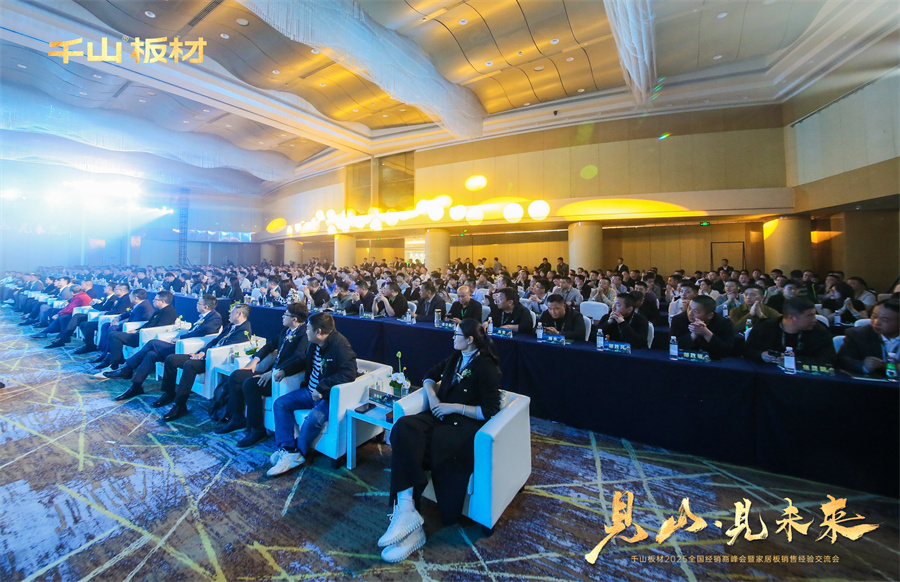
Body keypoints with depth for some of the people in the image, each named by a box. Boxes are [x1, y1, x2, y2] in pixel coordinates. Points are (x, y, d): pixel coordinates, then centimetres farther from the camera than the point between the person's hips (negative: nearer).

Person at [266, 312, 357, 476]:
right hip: (311, 391, 9)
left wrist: (322, 388, -30)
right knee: (280, 403, 1)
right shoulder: (315, 344, 5)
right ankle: (287, 449, -4)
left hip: (331, 396, -9)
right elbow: (304, 361, 25)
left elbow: (350, 373, -33)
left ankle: (299, 453, -1)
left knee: (314, 418, -30)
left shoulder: (340, 344, -23)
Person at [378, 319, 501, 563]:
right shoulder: (456, 358, 14)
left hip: (466, 423, -6)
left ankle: (406, 510, -16)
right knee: (404, 427, -24)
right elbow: (430, 376, 23)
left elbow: (490, 411, -11)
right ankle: (406, 510, -27)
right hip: (441, 415, 7)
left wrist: (455, 407, -14)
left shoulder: (486, 367, -8)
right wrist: (432, 397, 3)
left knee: (426, 448, -31)